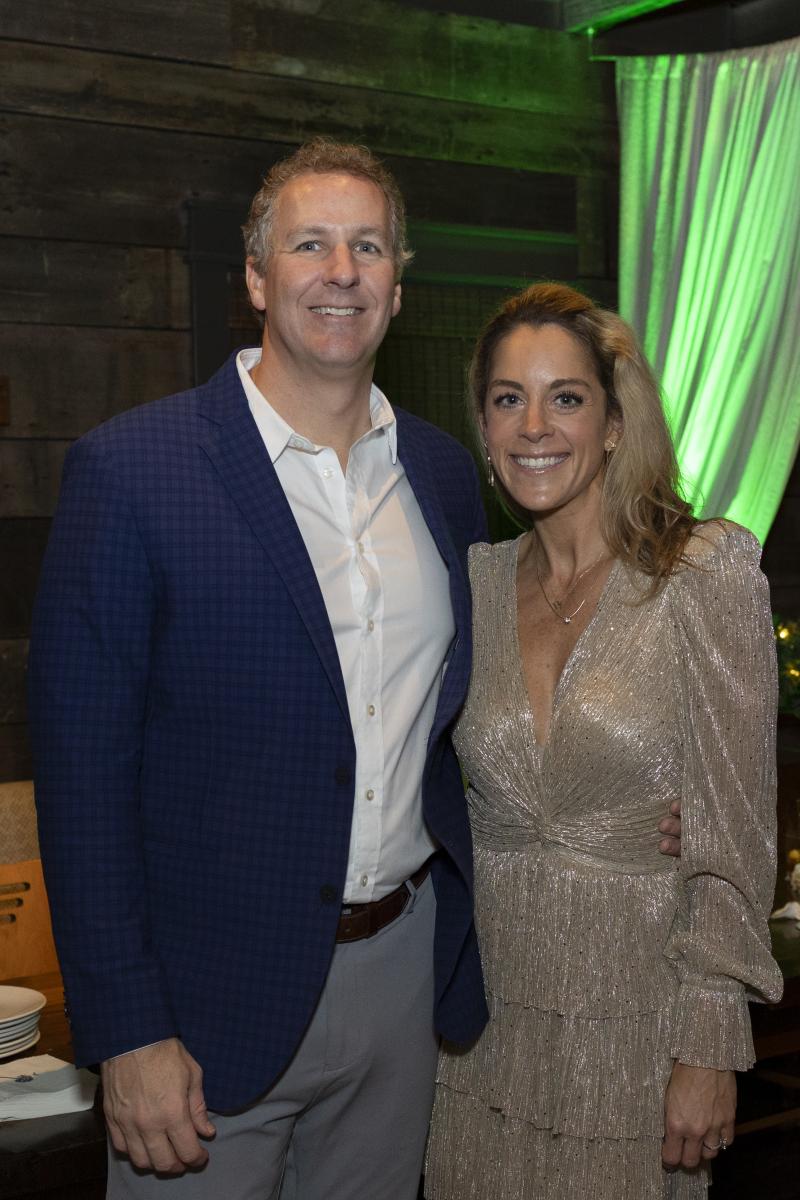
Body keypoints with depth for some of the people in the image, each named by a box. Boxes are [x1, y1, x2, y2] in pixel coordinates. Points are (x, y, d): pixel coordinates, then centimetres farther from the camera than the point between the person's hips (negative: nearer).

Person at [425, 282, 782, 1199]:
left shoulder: (706, 570, -10)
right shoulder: (476, 582, 3)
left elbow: (735, 833, -11)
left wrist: (708, 1051, -13)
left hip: (636, 1019, -4)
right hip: (490, 1020, 4)